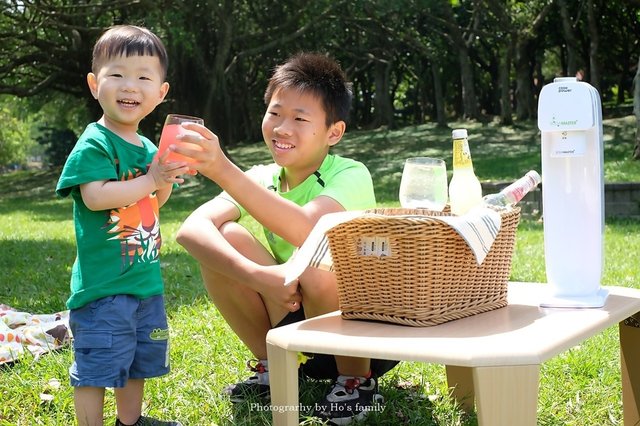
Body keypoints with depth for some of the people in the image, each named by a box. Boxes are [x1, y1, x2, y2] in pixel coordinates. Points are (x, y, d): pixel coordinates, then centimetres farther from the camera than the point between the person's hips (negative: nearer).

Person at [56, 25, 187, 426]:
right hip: (103, 283, -8)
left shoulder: (148, 148, 10)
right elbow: (95, 196, -27)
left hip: (146, 278, 9)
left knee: (139, 360, 22)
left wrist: (166, 181, 0)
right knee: (96, 366, -1)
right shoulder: (94, 144, -14)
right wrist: (150, 179, -25)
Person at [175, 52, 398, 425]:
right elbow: (190, 230, -20)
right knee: (223, 238, -16)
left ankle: (357, 378, -7)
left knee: (316, 263, -36)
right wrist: (255, 274, -36)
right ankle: (271, 366, 4)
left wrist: (224, 171, -50)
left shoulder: (351, 176, -20)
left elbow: (304, 229, -42)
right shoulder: (262, 179, -4)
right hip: (301, 319, 5)